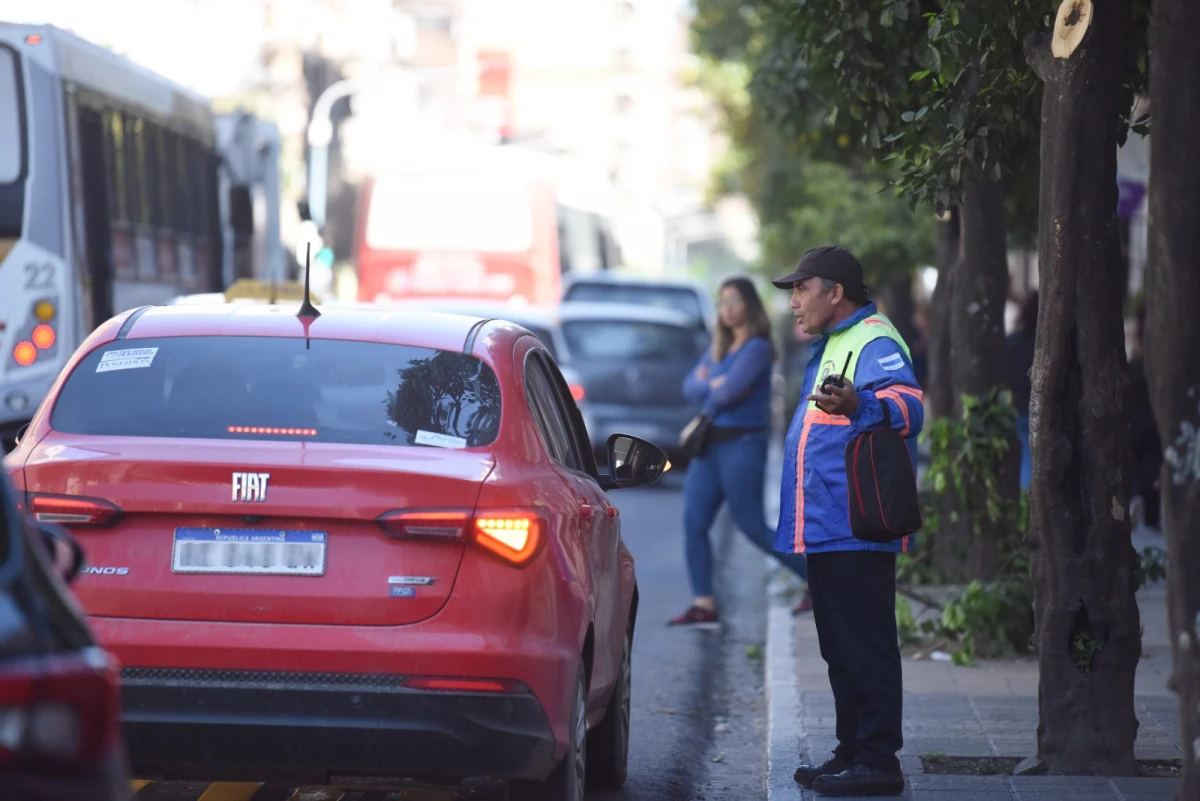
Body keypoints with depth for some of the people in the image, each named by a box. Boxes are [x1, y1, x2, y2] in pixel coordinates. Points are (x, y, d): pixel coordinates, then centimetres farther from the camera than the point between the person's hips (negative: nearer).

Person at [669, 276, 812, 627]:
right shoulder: (719, 348, 15)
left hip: (742, 445, -8)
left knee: (754, 528, -4)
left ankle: (817, 579, 10)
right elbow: (691, 387, 8)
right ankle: (703, 604, -2)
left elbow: (728, 392, -21)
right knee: (693, 524, -3)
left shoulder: (757, 349, -11)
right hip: (710, 446, 8)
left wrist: (708, 386, 0)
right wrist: (715, 384, -11)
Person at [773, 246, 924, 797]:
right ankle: (852, 753, 22)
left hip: (856, 530, -11)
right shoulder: (832, 346, 20)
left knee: (865, 648, -9)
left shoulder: (875, 343, -13)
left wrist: (859, 405, -49)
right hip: (826, 529, 11)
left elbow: (908, 403, -32)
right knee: (841, 649, 15)